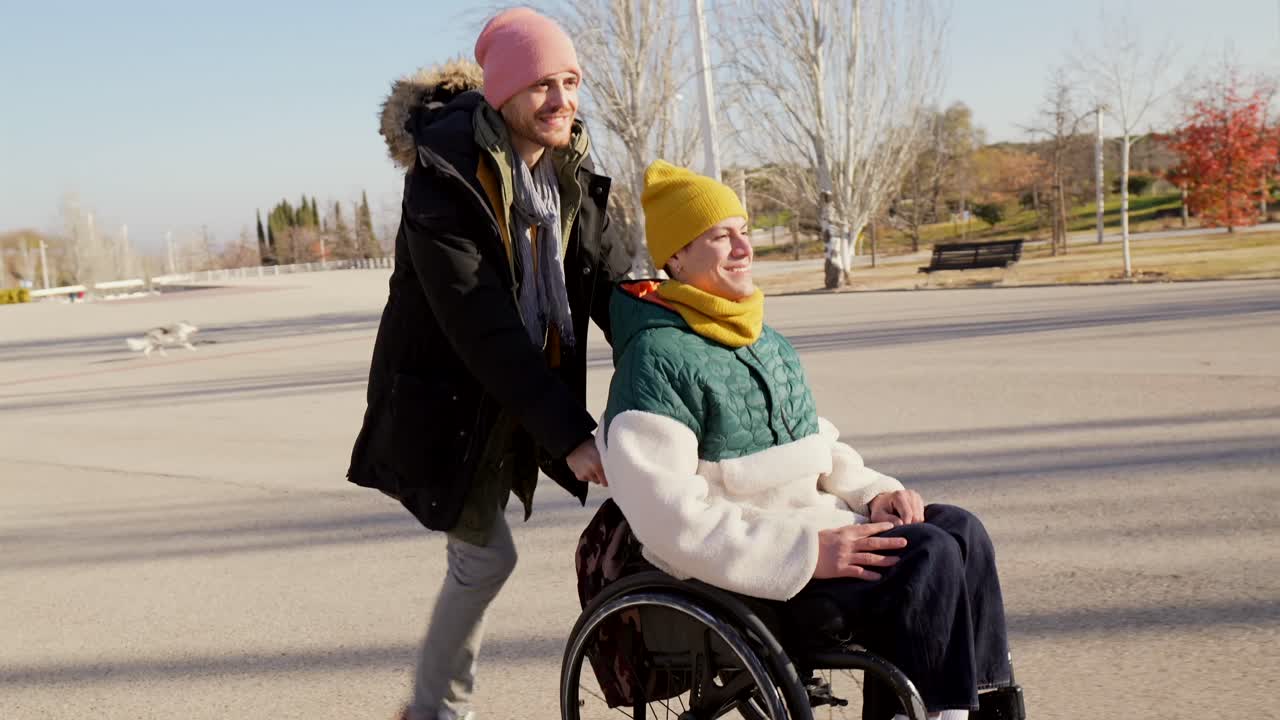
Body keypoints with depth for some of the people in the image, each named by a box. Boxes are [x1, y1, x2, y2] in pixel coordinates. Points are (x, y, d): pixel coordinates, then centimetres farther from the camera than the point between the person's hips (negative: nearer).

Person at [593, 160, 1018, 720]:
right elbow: (667, 516, -22)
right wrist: (805, 552, -25)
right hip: (733, 571, -8)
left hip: (808, 523, 9)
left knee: (959, 530, -8)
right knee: (927, 558, -22)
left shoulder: (762, 338, 15)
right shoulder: (659, 358, -14)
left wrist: (873, 491, 2)